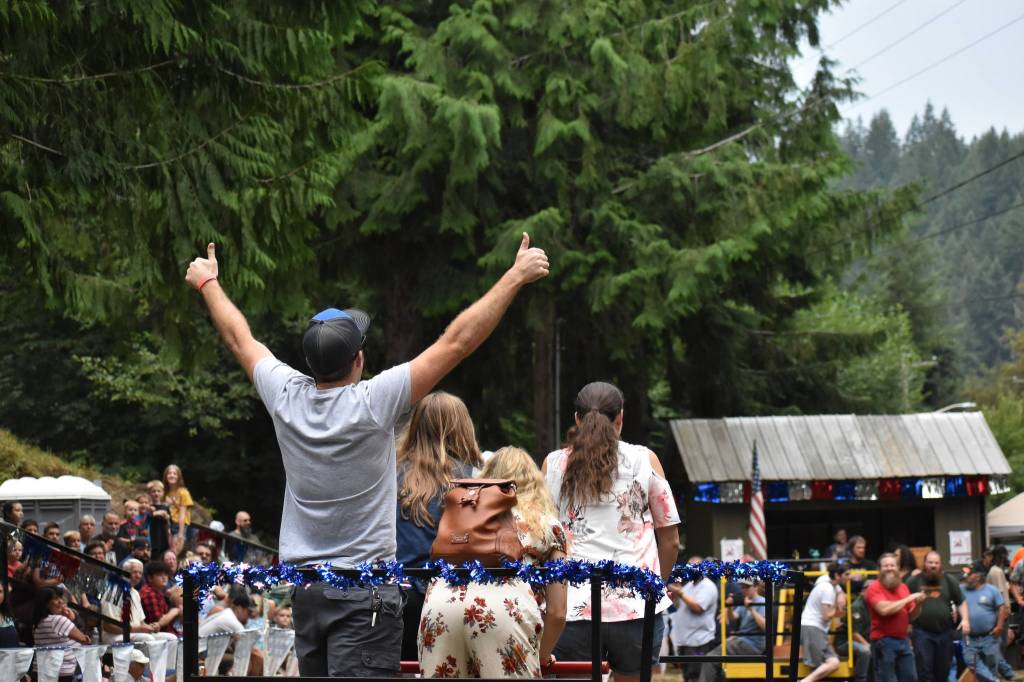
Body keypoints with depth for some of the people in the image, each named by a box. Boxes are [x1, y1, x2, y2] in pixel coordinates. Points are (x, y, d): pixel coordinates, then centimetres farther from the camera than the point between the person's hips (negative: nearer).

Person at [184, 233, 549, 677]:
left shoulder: (286, 398, -2)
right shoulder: (372, 403, -15)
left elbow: (239, 338, 16)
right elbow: (457, 342, -13)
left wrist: (208, 282, 33)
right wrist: (515, 278, -8)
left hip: (302, 586, 6)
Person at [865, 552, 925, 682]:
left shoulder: (903, 587, 13)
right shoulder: (874, 589, -7)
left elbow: (911, 616, 17)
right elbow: (884, 609, -24)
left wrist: (918, 604, -5)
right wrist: (909, 598, -16)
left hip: (903, 640, 7)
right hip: (883, 642, -7)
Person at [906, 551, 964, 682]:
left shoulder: (949, 581, 8)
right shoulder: (914, 582, 1)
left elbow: (961, 602, 14)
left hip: (945, 633, 3)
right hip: (922, 633, -3)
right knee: (925, 671, -8)